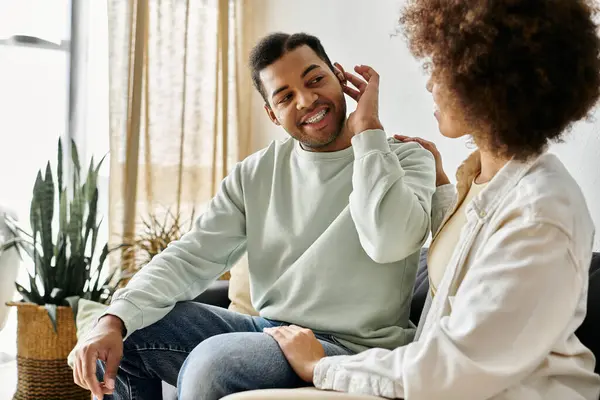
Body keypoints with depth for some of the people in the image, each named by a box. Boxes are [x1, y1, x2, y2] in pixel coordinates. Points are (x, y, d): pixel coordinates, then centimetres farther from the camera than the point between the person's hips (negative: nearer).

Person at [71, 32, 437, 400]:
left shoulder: (406, 160, -5)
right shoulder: (257, 173, 9)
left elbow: (390, 240, -27)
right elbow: (193, 256, 0)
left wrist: (367, 128, -18)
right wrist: (115, 320, -16)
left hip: (352, 350, -5)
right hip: (266, 329, 6)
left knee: (212, 360, -30)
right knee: (125, 335, -5)